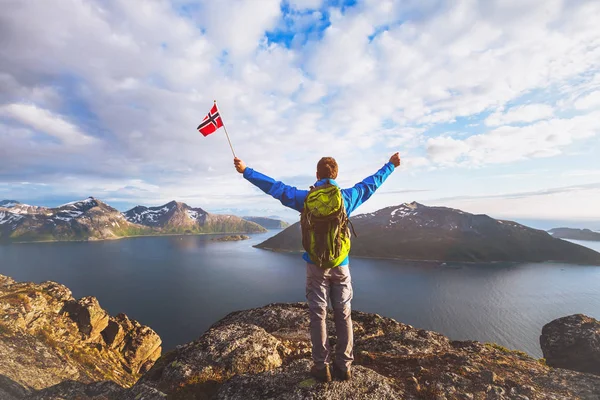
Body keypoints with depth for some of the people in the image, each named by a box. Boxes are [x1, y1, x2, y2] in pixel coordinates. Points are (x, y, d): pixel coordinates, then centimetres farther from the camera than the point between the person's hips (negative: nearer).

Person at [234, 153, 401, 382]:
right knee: (343, 315, 10)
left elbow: (275, 187, -6)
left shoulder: (307, 198, -7)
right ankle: (344, 366, 19)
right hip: (341, 265, 2)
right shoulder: (347, 197, -2)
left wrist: (246, 171, 2)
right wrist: (390, 166, 28)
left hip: (316, 265, -1)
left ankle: (322, 367, 14)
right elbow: (371, 183, 12)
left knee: (318, 315, 7)